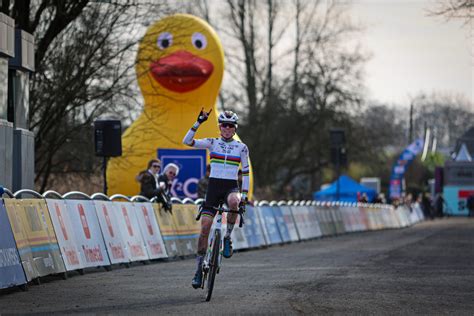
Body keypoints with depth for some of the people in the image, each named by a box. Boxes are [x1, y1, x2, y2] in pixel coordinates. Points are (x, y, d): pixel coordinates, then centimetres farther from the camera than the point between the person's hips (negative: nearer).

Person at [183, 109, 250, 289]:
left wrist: (244, 194, -1)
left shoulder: (241, 147, 5)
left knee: (233, 202, -39)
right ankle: (199, 269, 4)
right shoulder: (212, 143, 3)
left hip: (231, 187, -1)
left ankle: (227, 237, -15)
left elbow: (246, 172, 8)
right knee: (204, 228, -6)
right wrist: (199, 122, -18)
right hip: (213, 187, 1)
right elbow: (187, 141, -9)